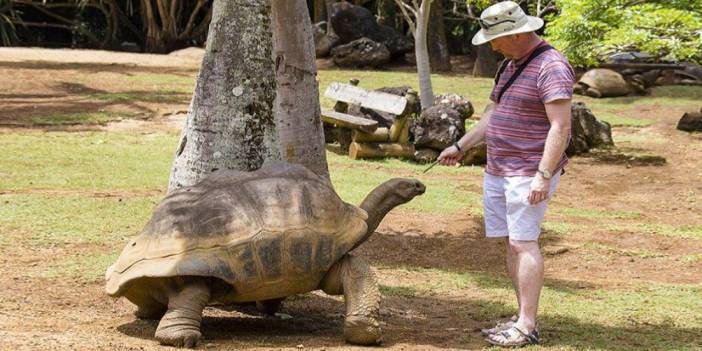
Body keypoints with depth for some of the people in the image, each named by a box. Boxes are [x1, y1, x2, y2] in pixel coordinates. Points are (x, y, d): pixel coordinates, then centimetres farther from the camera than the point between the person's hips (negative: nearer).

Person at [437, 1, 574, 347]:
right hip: (498, 170, 9)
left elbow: (560, 127, -21)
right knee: (511, 243, 7)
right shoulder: (510, 65, 15)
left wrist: (543, 176, -25)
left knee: (523, 243, -12)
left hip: (530, 173, -9)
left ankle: (527, 326, -12)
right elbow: (492, 114, 25)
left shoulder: (552, 68, -15)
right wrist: (460, 146, 24)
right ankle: (523, 318, 11)